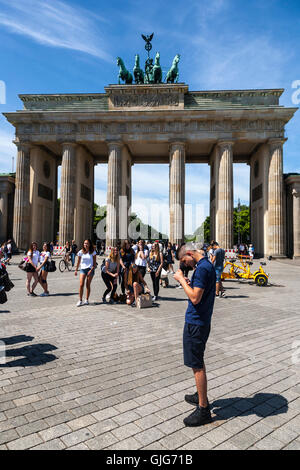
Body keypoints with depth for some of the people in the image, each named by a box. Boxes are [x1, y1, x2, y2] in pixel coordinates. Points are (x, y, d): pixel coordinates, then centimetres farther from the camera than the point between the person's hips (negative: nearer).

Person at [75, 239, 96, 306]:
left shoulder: (93, 252, -1)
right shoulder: (81, 252, 2)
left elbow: (94, 263, 0)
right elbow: (78, 262, 13)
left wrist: (91, 270, -12)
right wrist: (76, 270, 13)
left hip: (90, 269, -1)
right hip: (83, 269, 1)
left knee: (88, 285, 3)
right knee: (81, 285, -10)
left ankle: (87, 300, 14)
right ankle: (80, 300, -2)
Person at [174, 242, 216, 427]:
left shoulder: (202, 268, -21)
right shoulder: (207, 265, 10)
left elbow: (195, 298, -24)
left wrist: (182, 280, -16)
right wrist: (189, 283, 7)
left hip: (196, 323, -10)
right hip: (201, 321, 10)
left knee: (197, 365, 1)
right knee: (198, 363, 23)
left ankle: (203, 410, 14)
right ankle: (201, 396, 40)